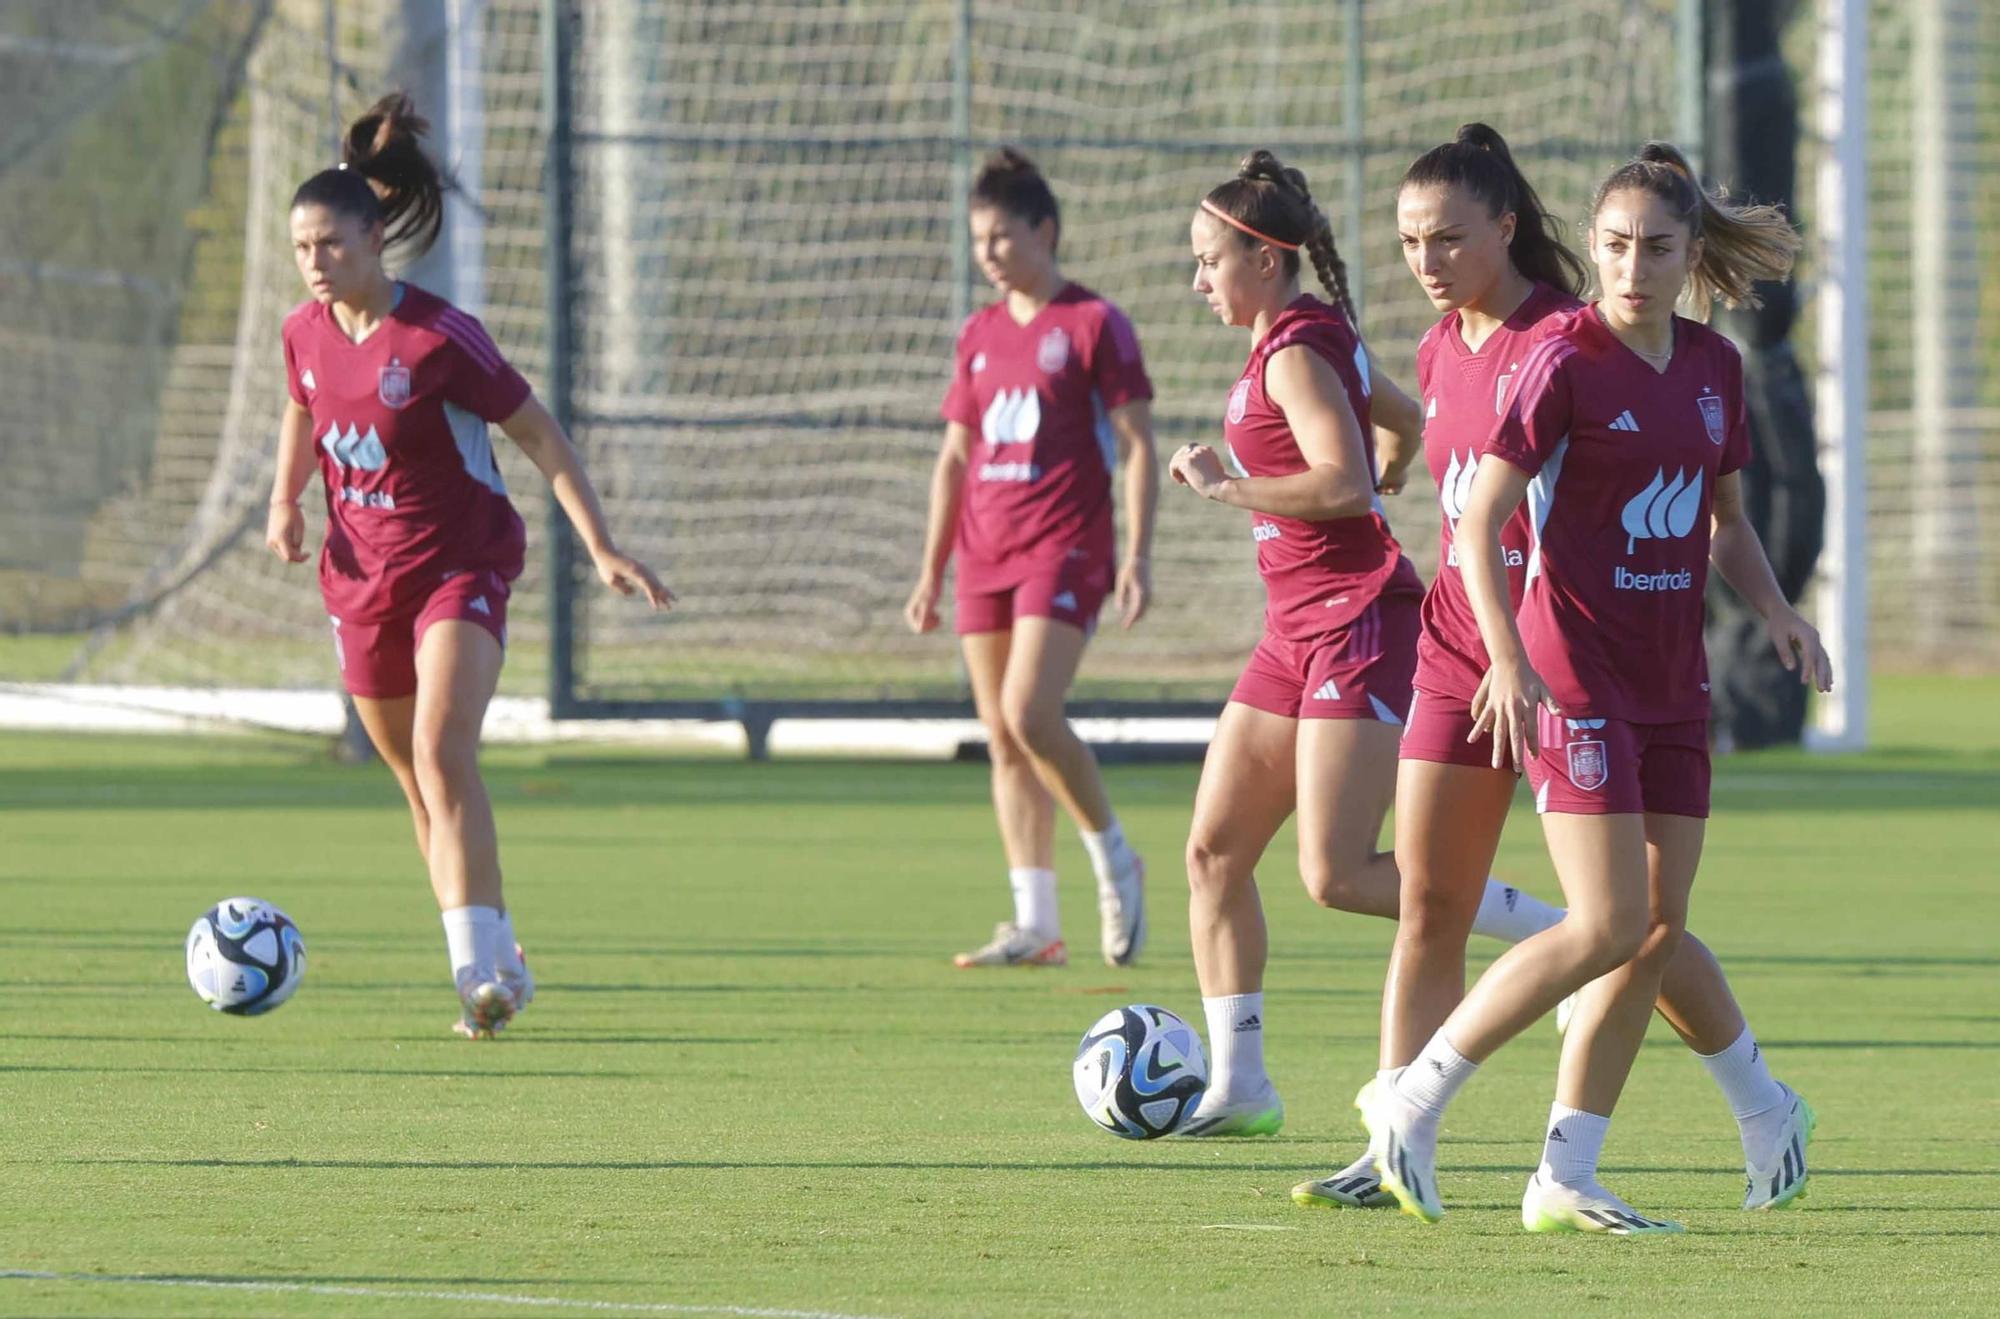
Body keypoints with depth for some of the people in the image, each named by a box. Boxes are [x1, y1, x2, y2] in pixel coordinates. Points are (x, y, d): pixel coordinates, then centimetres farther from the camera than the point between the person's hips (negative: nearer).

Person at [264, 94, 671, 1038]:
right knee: (417, 782, 12)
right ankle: (495, 968, 24)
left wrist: (601, 548, -15)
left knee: (443, 754, -25)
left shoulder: (437, 338, -18)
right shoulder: (306, 331, -1)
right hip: (360, 576, 6)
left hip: (458, 567, -6)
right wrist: (285, 502, 5)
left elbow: (539, 436, -12)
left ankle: (480, 966, -28)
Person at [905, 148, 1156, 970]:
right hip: (985, 555, 7)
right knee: (1003, 744, 3)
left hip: (1064, 548, -7)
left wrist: (1137, 556, -13)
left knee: (1030, 714, -21)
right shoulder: (979, 335, 15)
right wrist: (931, 571, 16)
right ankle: (1035, 925, 6)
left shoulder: (1093, 324, -3)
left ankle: (1113, 858, 0)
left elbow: (1136, 447, -5)